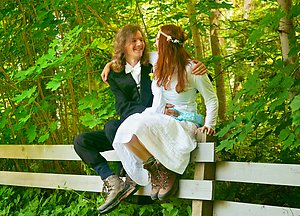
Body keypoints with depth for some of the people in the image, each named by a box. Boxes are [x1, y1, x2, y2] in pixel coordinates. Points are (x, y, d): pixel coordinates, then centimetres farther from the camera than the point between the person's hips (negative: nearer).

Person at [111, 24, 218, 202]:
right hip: (158, 119, 6)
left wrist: (209, 124, -9)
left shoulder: (191, 69, -7)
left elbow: (212, 98, 1)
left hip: (183, 124, -6)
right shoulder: (159, 65, 10)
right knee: (126, 132, -25)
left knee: (140, 127, -33)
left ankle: (167, 173, -16)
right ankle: (156, 173, -13)